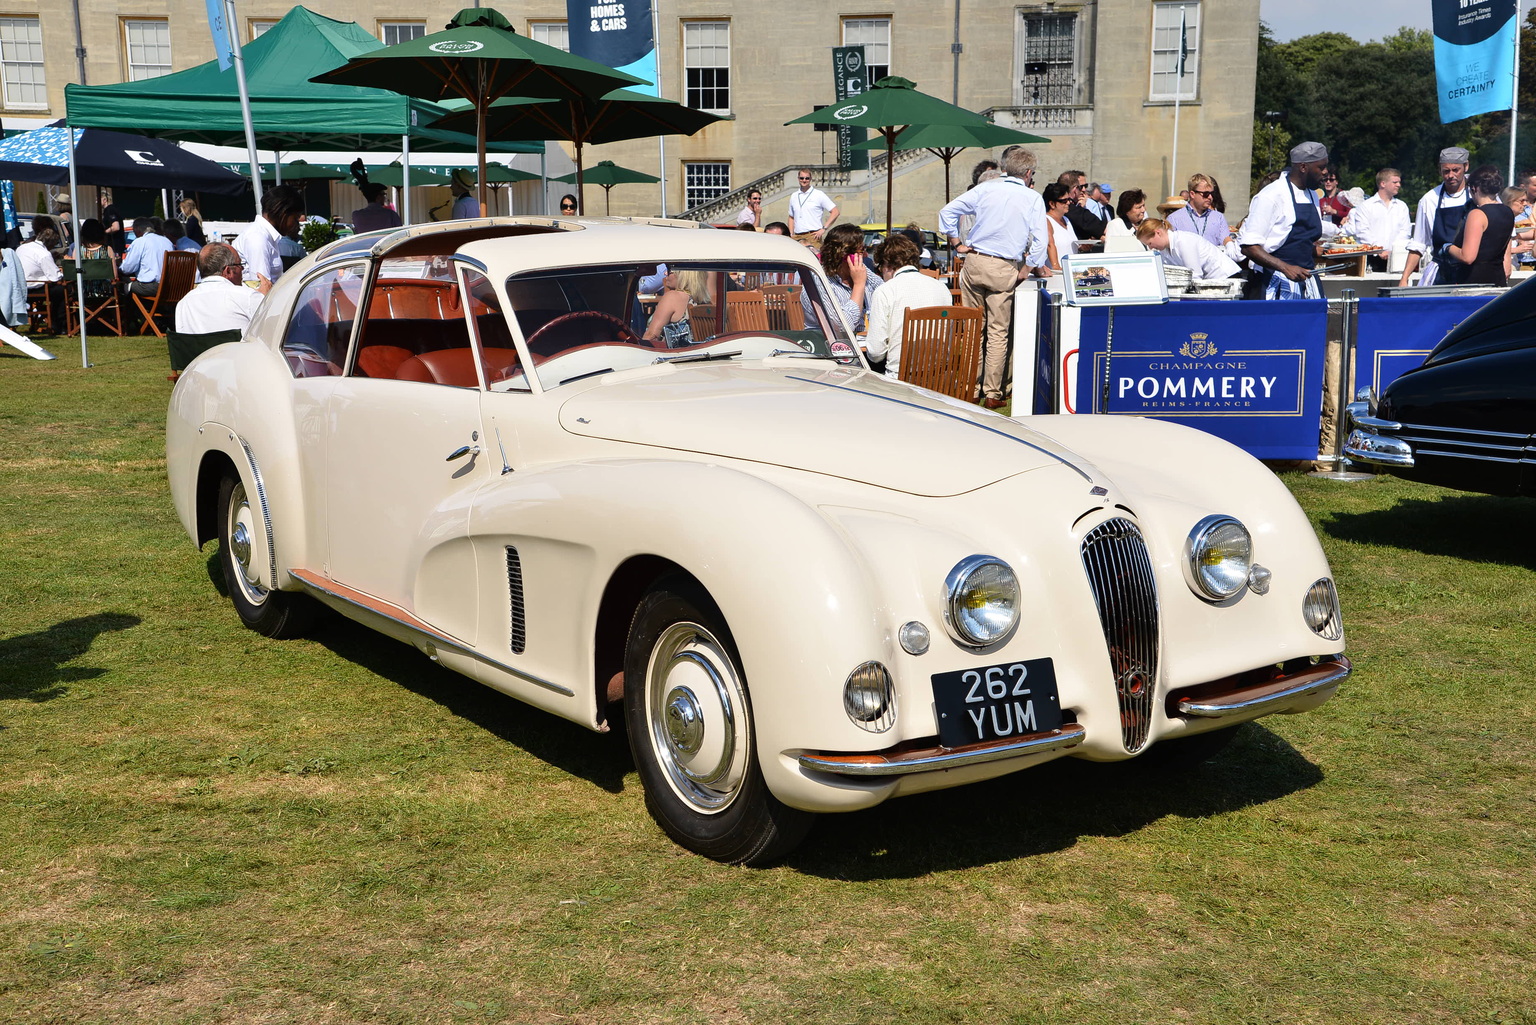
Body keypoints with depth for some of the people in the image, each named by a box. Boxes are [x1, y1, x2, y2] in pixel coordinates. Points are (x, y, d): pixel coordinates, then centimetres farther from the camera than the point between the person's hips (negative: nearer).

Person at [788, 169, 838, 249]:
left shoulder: (819, 195, 3)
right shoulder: (794, 197, 16)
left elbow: (835, 212, 1)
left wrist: (824, 229, -6)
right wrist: (791, 235, 12)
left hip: (813, 236, -4)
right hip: (797, 237, 4)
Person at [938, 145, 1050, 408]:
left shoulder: (986, 189, 8)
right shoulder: (1033, 199, 1)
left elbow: (948, 211, 7)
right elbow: (1039, 240, -5)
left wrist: (957, 245, 12)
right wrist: (1025, 273, 3)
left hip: (973, 261, 2)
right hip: (1003, 269, -2)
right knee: (998, 332, 3)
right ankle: (992, 394, 4)